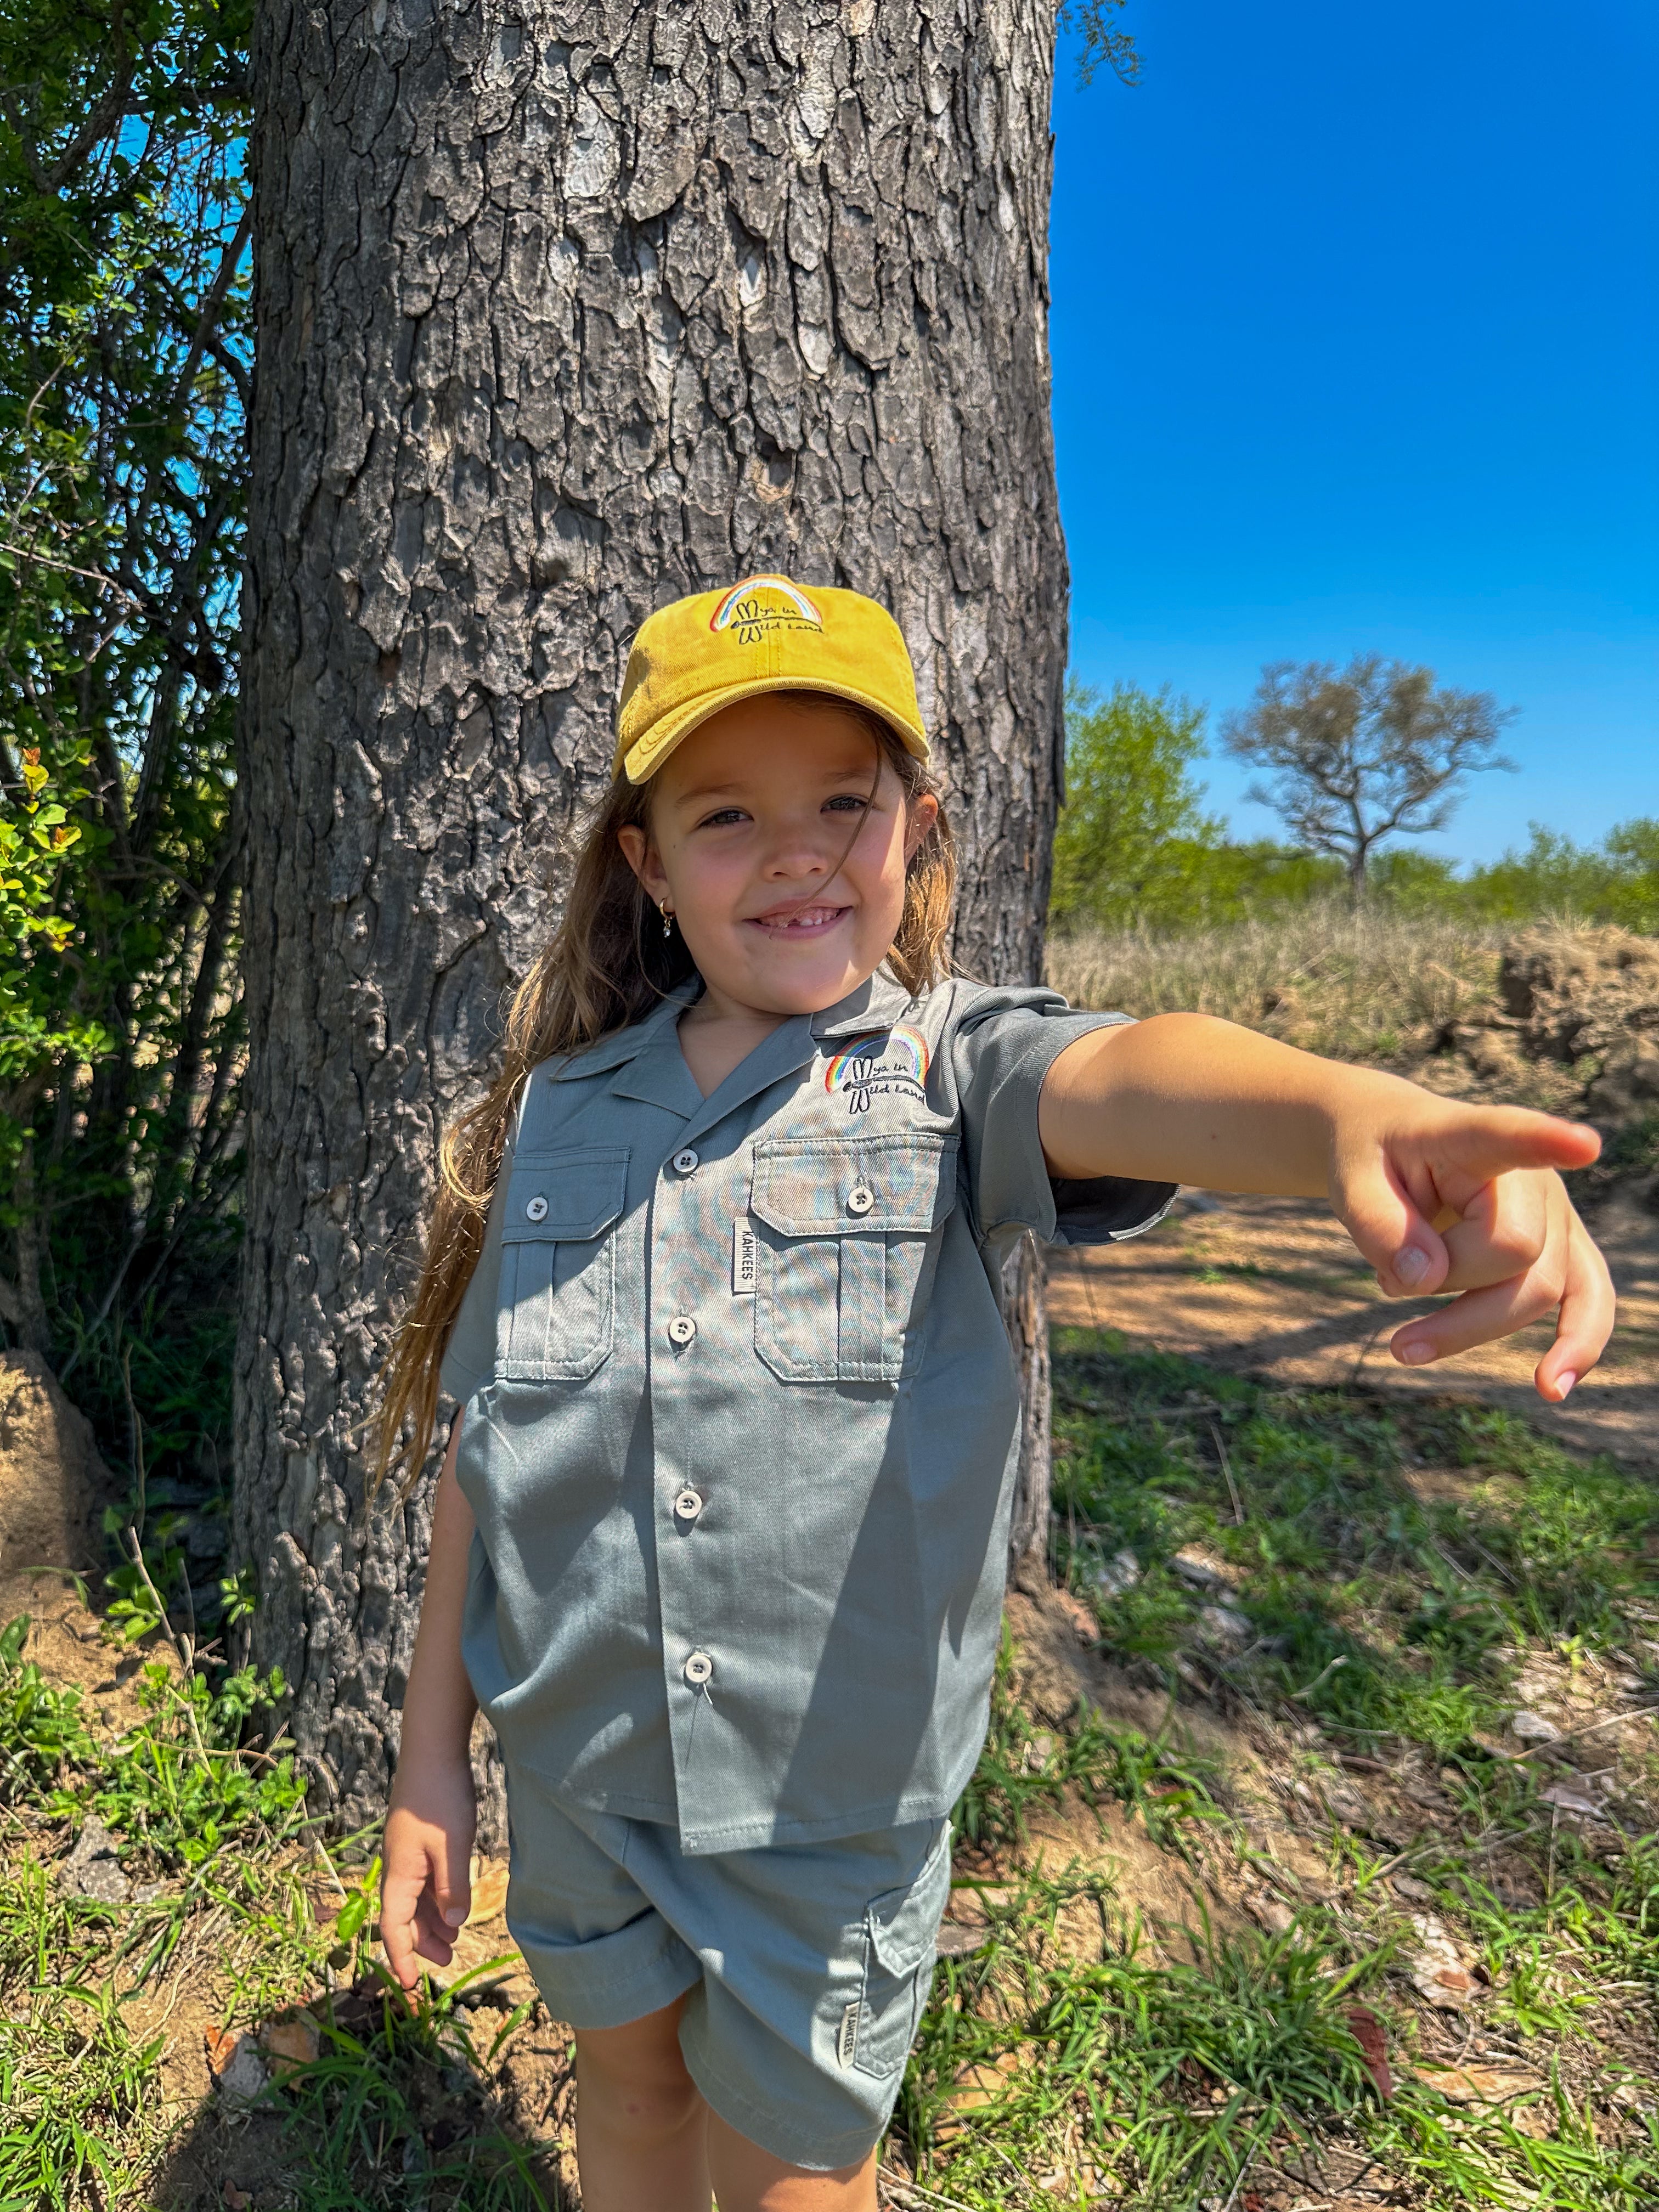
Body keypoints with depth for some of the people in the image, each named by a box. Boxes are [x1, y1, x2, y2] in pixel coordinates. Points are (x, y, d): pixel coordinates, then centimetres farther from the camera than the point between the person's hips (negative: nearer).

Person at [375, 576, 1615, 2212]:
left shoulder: (953, 1068, -13)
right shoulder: (563, 1111, -5)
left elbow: (1114, 1080, -38)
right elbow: (485, 1455, 0)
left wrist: (1359, 1111, -60)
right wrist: (431, 1757, 6)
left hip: (831, 1799, -2)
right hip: (573, 1771, 3)